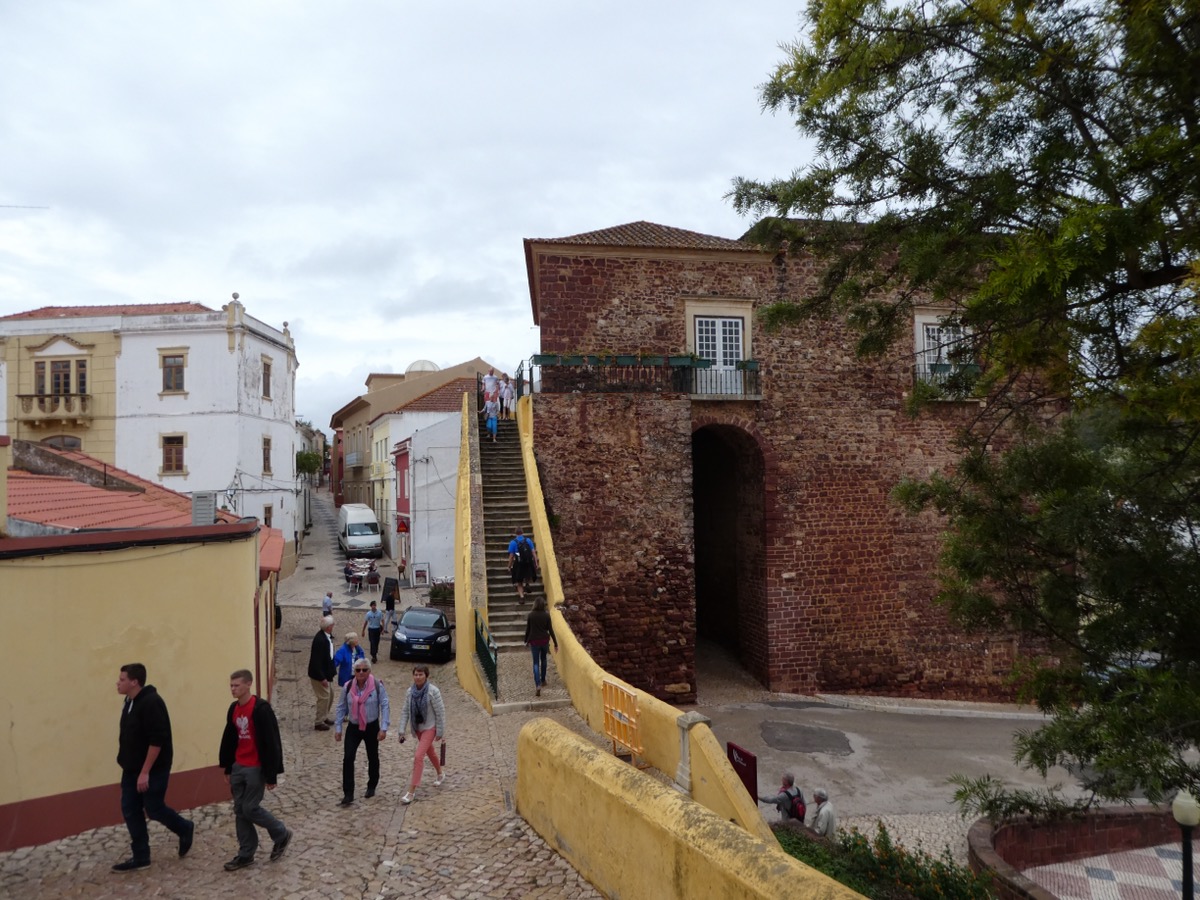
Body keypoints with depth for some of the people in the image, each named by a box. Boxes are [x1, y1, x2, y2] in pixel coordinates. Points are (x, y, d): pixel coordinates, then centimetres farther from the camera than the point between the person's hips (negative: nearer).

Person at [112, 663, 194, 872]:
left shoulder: (151, 703, -23)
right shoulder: (130, 702, 8)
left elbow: (157, 741, -25)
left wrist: (145, 772, -24)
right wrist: (134, 770, 16)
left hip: (153, 769, -9)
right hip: (131, 769, 9)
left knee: (154, 809, 1)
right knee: (130, 811, 9)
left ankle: (186, 829, 25)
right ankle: (140, 857, 19)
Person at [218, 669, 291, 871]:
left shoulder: (261, 709, -19)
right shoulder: (233, 709, 6)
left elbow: (270, 743, -19)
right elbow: (229, 740, 16)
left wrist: (271, 775, -18)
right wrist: (227, 768, 16)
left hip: (256, 768, -8)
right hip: (238, 767, 8)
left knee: (250, 809, -3)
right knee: (239, 810, 10)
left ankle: (282, 834, 18)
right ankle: (246, 854, 21)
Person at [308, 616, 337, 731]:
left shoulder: (326, 636, 0)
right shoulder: (320, 639, -28)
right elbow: (316, 661, -27)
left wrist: (332, 670, 11)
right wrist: (322, 678, -23)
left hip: (324, 672, 9)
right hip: (318, 675, -9)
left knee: (330, 694, 19)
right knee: (324, 697, 2)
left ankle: (324, 717, 34)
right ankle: (319, 722, 16)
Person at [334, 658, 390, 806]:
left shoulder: (377, 686, -14)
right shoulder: (348, 687, -5)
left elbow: (385, 707, -14)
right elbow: (341, 708, 3)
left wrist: (383, 728, -19)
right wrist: (337, 728, 2)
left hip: (371, 727, -1)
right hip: (353, 727, 2)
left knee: (372, 758, 13)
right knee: (348, 758, -10)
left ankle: (371, 787, 35)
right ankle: (348, 794, -3)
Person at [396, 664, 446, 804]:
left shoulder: (433, 691, -21)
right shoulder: (410, 692, -6)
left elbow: (440, 712, -15)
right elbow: (405, 712, 1)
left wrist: (441, 732, -12)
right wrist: (402, 731, -3)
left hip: (429, 728, -6)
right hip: (417, 728, 6)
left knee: (418, 756, -14)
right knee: (430, 752, 24)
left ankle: (411, 791, -8)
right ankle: (440, 774, 49)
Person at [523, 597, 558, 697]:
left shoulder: (531, 615, -8)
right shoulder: (546, 615, -8)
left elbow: (527, 629, -1)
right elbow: (550, 630, -6)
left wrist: (526, 641, 14)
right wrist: (555, 643, 0)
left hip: (534, 641, -1)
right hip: (545, 640, 1)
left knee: (536, 663, 2)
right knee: (543, 659, 24)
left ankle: (538, 685, -13)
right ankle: (543, 680, 35)